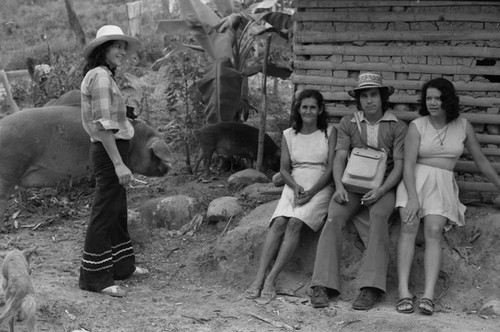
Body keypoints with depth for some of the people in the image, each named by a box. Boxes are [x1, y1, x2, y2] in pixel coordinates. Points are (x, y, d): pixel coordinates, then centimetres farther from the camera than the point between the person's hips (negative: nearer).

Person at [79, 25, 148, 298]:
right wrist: (118, 164, -24)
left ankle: (122, 266, 33)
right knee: (104, 213, -4)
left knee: (118, 211, 19)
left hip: (111, 150, 10)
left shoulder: (104, 75, 14)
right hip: (108, 152, -10)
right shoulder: (100, 76, -16)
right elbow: (104, 125, -22)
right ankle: (94, 277, 4)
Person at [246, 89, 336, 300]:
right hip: (294, 186, 3)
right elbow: (284, 168, 9)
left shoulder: (329, 132, 4)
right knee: (279, 222, -24)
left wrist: (311, 192, -15)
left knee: (295, 223, -28)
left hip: (320, 187, -3)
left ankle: (271, 279, -30)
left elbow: (331, 168, -3)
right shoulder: (289, 135, 13)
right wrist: (295, 187, -11)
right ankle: (259, 278, -30)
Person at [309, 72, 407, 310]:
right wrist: (339, 187, -17)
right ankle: (322, 286, -31)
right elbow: (340, 157, 1)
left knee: (378, 216, -33)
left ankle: (371, 288, -38)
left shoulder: (397, 127, 4)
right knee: (334, 217, -26)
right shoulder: (348, 123, 9)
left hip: (383, 186, -2)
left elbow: (399, 165, -2)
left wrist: (381, 190, -19)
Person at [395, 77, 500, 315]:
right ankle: (403, 291, -30)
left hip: (443, 184, 1)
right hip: (415, 179, -1)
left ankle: (429, 294, -32)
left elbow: (480, 160, 19)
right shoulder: (417, 126, 2)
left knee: (434, 230, -24)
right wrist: (413, 197, -21)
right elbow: (408, 164, -7)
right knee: (409, 225, -26)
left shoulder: (462, 126, 9)